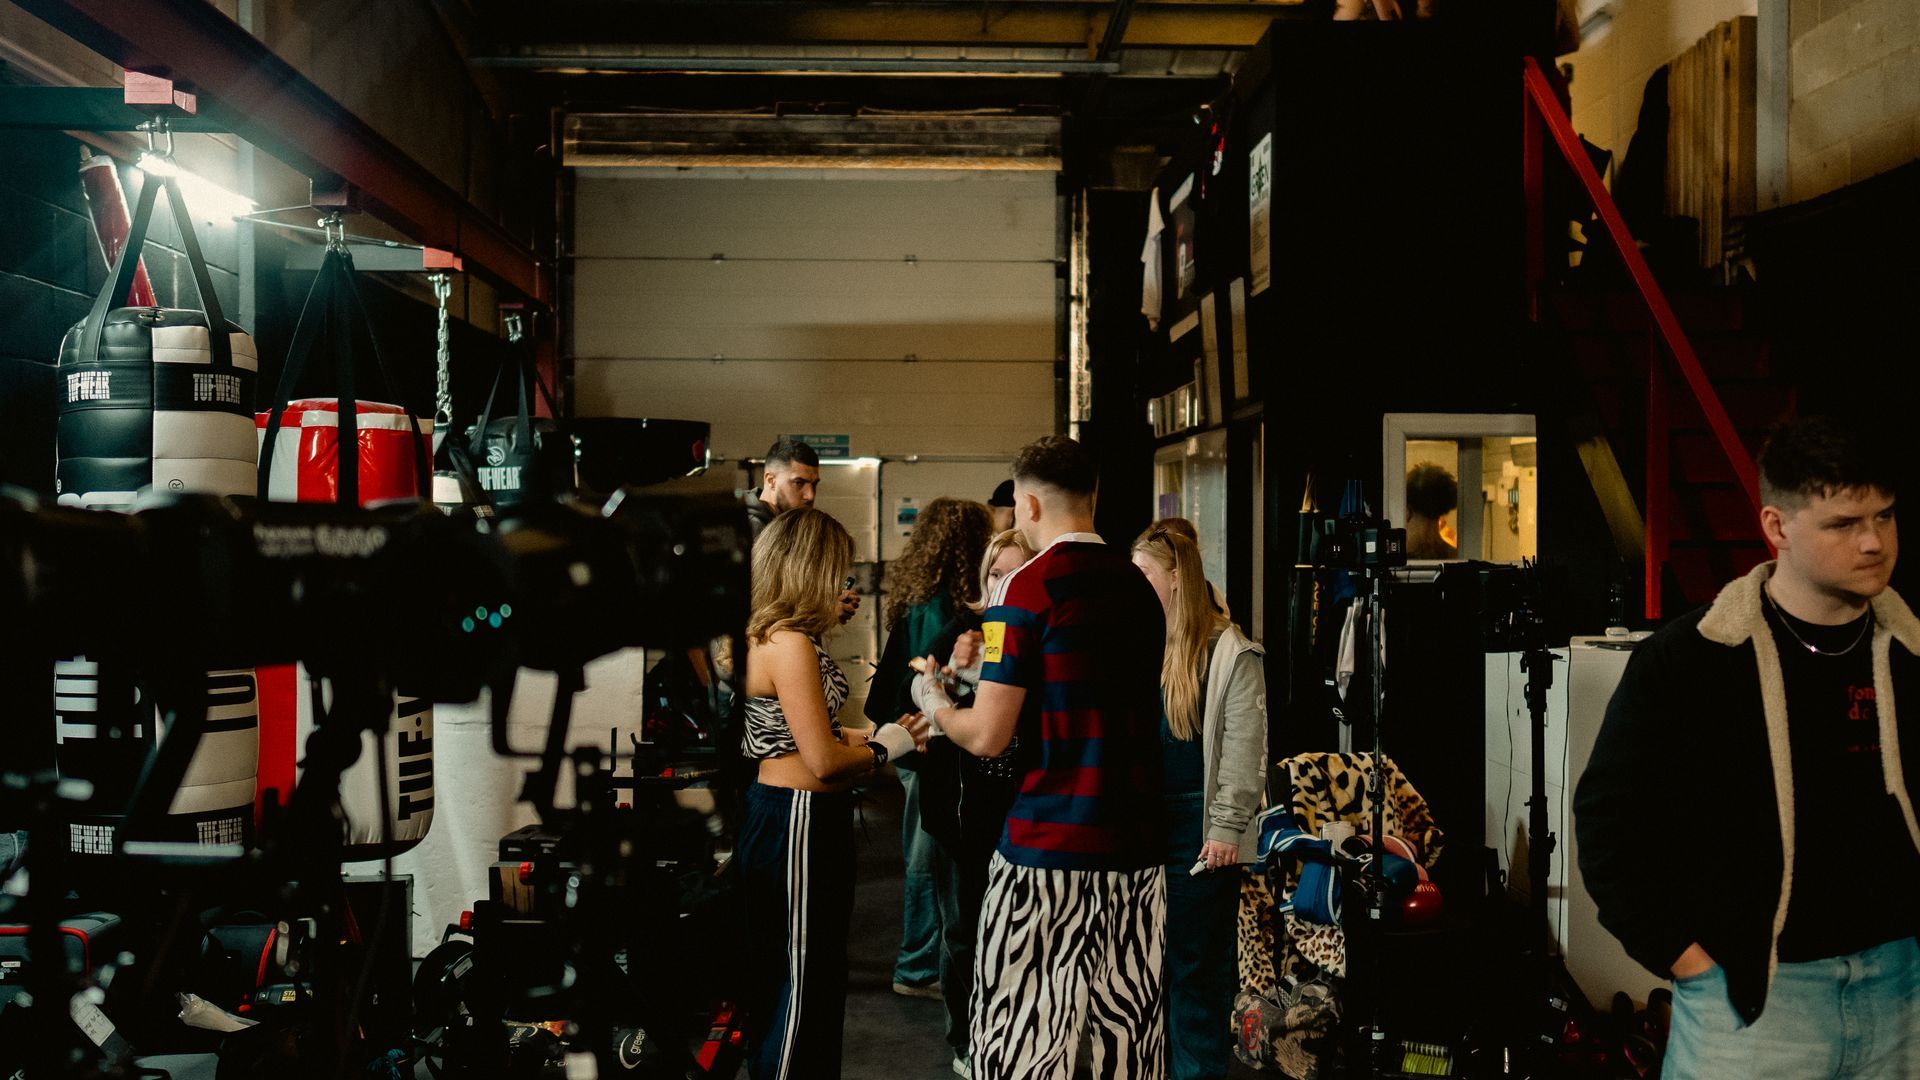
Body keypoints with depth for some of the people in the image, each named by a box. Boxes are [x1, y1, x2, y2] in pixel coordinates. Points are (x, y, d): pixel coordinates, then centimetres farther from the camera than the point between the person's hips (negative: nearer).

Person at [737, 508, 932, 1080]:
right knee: (807, 988, 0)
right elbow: (824, 763, -21)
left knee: (774, 977, 20)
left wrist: (867, 733, 13)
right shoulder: (790, 643, -20)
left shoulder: (760, 636, 9)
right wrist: (887, 747, -5)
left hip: (771, 812, 10)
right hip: (803, 823, -10)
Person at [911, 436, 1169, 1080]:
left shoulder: (1027, 588, -9)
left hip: (1049, 847, -6)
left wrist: (934, 706, 10)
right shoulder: (1139, 587, 10)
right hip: (1138, 845, 7)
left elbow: (987, 737, -11)